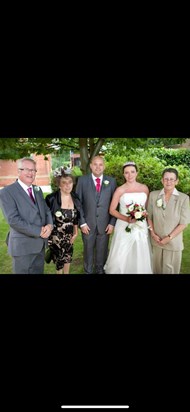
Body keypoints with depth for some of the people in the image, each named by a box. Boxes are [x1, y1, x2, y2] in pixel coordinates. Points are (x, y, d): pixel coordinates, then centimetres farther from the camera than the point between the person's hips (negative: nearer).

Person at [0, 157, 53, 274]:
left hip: (40, 243, 7)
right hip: (23, 245, -7)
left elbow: (46, 210, 11)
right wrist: (39, 231, -20)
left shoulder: (37, 190, 11)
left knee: (38, 272, 19)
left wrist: (49, 225, -11)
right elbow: (13, 220, -21)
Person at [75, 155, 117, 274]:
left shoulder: (111, 181, 1)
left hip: (105, 224, 1)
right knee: (88, 250, 13)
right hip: (88, 223, -1)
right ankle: (88, 271, 34)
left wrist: (112, 223, -3)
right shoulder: (82, 180, -2)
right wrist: (82, 223, -7)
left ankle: (100, 270, 35)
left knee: (102, 251, 13)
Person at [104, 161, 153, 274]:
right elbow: (112, 210, -4)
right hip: (124, 227, -2)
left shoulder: (144, 188, 4)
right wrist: (127, 219, -17)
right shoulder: (120, 190, -4)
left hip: (141, 227, 2)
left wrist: (145, 213, -7)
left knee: (140, 256, 6)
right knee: (121, 256, 2)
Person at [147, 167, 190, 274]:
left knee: (170, 269, 10)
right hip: (156, 240, 2)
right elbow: (149, 216, 5)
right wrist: (153, 233, -4)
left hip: (173, 242, -2)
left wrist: (169, 238, -11)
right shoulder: (153, 195, -3)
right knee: (157, 268, 15)